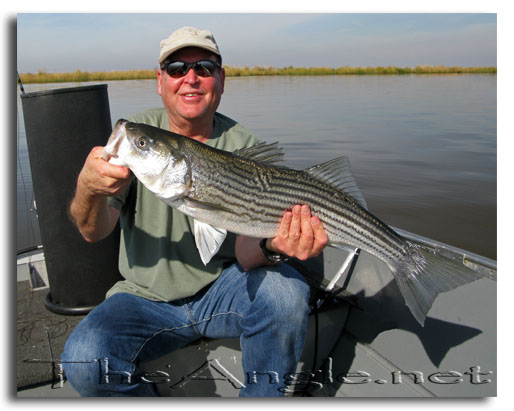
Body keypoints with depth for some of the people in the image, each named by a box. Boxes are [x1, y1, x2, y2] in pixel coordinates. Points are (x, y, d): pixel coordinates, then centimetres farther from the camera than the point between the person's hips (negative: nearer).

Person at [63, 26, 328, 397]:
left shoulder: (244, 147, -7)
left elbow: (244, 252, -14)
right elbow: (94, 231, -14)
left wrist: (271, 248, -39)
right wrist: (89, 187, -37)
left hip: (222, 288, 0)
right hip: (148, 297, 1)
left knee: (286, 291, -28)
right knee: (83, 358, -25)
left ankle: (263, 398, 0)